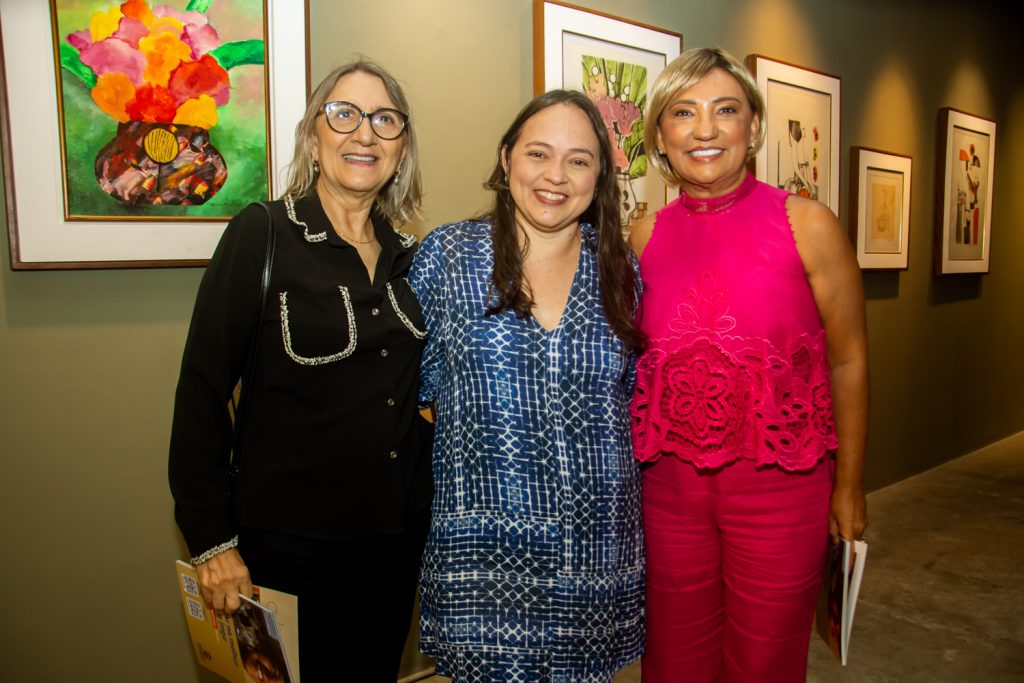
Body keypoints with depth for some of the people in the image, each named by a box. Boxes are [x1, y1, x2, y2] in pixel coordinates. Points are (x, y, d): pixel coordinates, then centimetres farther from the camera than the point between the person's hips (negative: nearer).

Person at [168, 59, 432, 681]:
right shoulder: (263, 235, -10)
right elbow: (203, 388, -10)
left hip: (397, 535, 5)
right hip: (289, 538, -5)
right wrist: (212, 540, -11)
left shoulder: (407, 254, 5)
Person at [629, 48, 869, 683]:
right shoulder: (646, 236, 1)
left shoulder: (807, 225, -7)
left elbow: (849, 361, -2)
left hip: (780, 484, -2)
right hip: (669, 483, 3)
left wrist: (849, 487, 1)